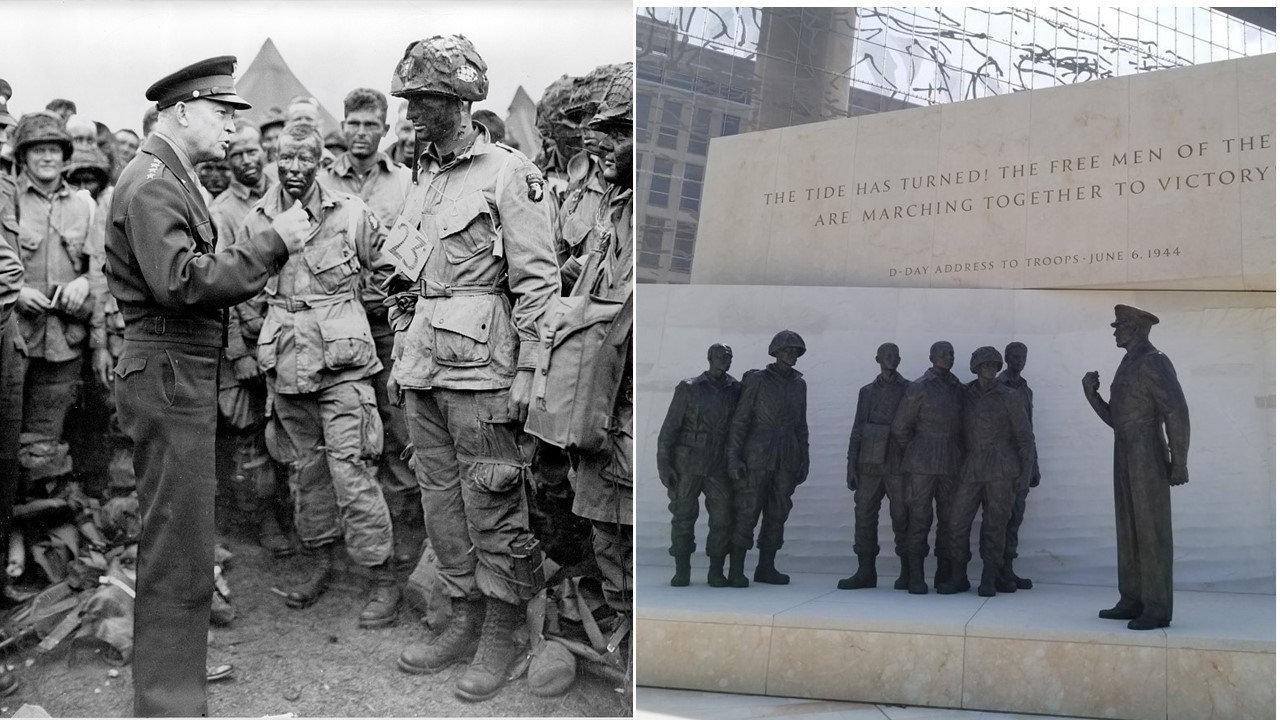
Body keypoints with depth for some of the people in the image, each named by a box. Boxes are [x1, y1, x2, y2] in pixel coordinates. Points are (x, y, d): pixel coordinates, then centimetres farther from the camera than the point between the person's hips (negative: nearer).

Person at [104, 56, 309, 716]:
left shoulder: (173, 179, 19)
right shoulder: (151, 182, -14)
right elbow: (181, 280, -26)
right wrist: (271, 243, -22)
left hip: (185, 373, 11)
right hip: (167, 372, -11)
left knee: (176, 537, 21)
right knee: (179, 549, -5)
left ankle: (175, 662, 36)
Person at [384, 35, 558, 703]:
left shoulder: (507, 173, -7)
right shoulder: (424, 178, 17)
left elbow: (538, 279, -12)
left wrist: (525, 372, -17)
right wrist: (401, 358, 20)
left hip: (480, 371, -8)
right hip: (425, 370, 8)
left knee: (492, 508, -1)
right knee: (441, 501, 13)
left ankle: (500, 638, 12)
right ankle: (464, 621, 25)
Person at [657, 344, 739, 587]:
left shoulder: (737, 390, 2)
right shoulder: (688, 389, -7)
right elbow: (669, 429, -6)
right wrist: (663, 465, -13)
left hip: (718, 467, 2)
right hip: (687, 465, -2)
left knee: (723, 518, -6)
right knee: (683, 518, 1)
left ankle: (716, 572, 6)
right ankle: (682, 571, 14)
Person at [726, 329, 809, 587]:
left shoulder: (799, 384, 9)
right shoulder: (757, 380, -5)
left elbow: (800, 425, 14)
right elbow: (740, 420, -7)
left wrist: (805, 460, 9)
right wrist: (733, 458, -14)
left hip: (786, 459, 5)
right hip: (757, 456, -5)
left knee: (777, 514, 7)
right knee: (747, 513, -4)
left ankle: (766, 568, 17)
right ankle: (736, 571, 3)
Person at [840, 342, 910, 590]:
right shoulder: (867, 391, 13)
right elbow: (857, 431, 12)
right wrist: (851, 467, 6)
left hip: (898, 465, -3)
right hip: (869, 464, 3)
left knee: (901, 517, -2)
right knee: (864, 515, 1)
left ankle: (907, 572, 8)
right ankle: (866, 571, 6)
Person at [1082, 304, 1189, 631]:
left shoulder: (1155, 362, -11)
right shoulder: (1128, 367, 20)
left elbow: (1177, 412, -17)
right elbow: (1116, 421, 21)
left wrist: (1179, 463, -20)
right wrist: (1091, 392, 8)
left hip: (1149, 459, -10)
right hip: (1127, 460, 10)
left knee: (1152, 533, -7)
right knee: (1129, 530, 10)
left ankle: (1158, 609, -3)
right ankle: (1133, 602, 16)